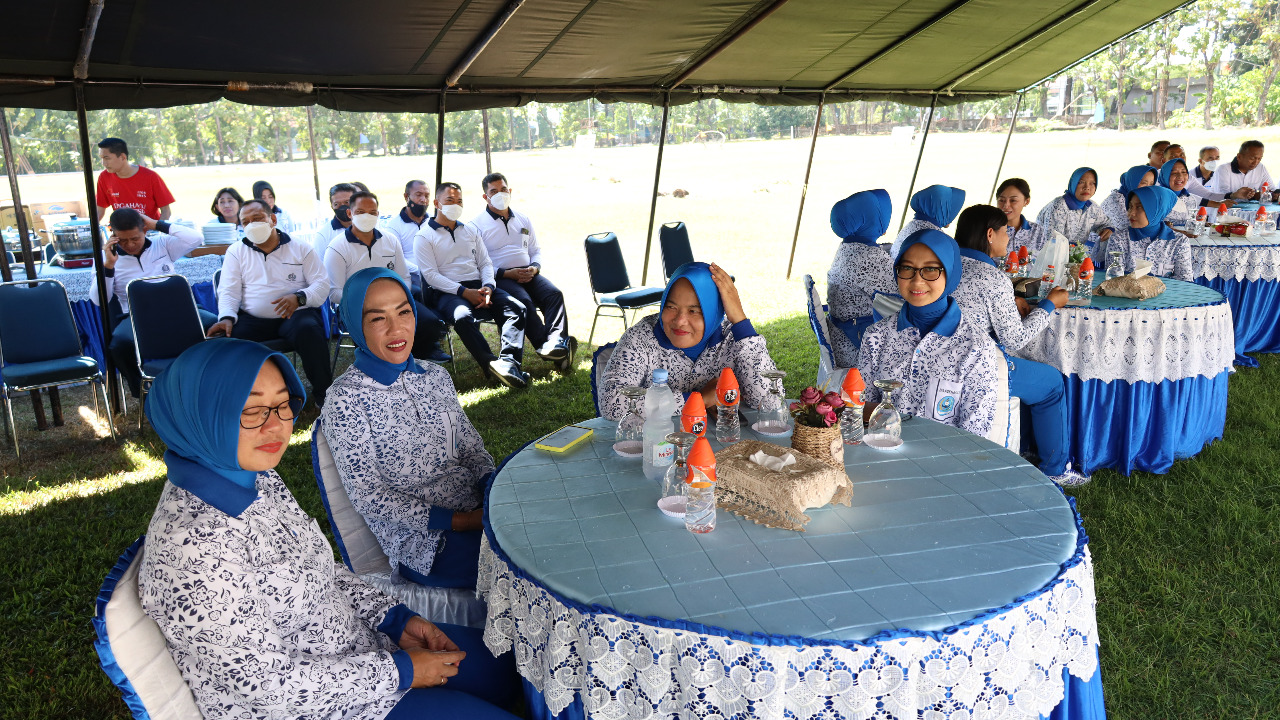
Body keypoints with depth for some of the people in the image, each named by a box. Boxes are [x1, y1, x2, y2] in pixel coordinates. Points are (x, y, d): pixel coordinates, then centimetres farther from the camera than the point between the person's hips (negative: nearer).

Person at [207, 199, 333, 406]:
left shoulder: (301, 249, 11)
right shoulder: (236, 251, 16)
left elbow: (322, 284, 3)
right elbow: (229, 291, 7)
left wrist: (299, 297, -19)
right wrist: (226, 317, -14)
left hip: (294, 314, -2)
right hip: (252, 319, 2)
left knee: (310, 331, -36)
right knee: (224, 337, -29)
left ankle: (324, 393, -16)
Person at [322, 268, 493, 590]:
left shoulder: (435, 376, 9)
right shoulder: (345, 398, -10)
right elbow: (369, 497, -11)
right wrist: (459, 521, -18)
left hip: (479, 510, 6)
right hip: (420, 541, -6)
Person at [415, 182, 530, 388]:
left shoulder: (471, 230, 24)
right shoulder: (423, 237, 6)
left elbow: (485, 263, 18)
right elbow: (431, 275, -5)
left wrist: (488, 288, -5)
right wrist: (464, 292, -17)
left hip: (478, 287, 5)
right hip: (446, 292, -5)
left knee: (517, 308, -22)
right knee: (462, 317, -40)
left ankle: (509, 362, -37)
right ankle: (492, 364, -37)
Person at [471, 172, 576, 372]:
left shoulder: (523, 219, 21)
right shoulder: (477, 224, 4)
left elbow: (536, 250, 25)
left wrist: (534, 267, 1)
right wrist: (507, 273, -15)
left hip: (528, 274, 4)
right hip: (499, 278, -4)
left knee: (554, 294, -25)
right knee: (524, 301, -34)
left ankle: (556, 344, -41)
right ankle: (545, 345, -36)